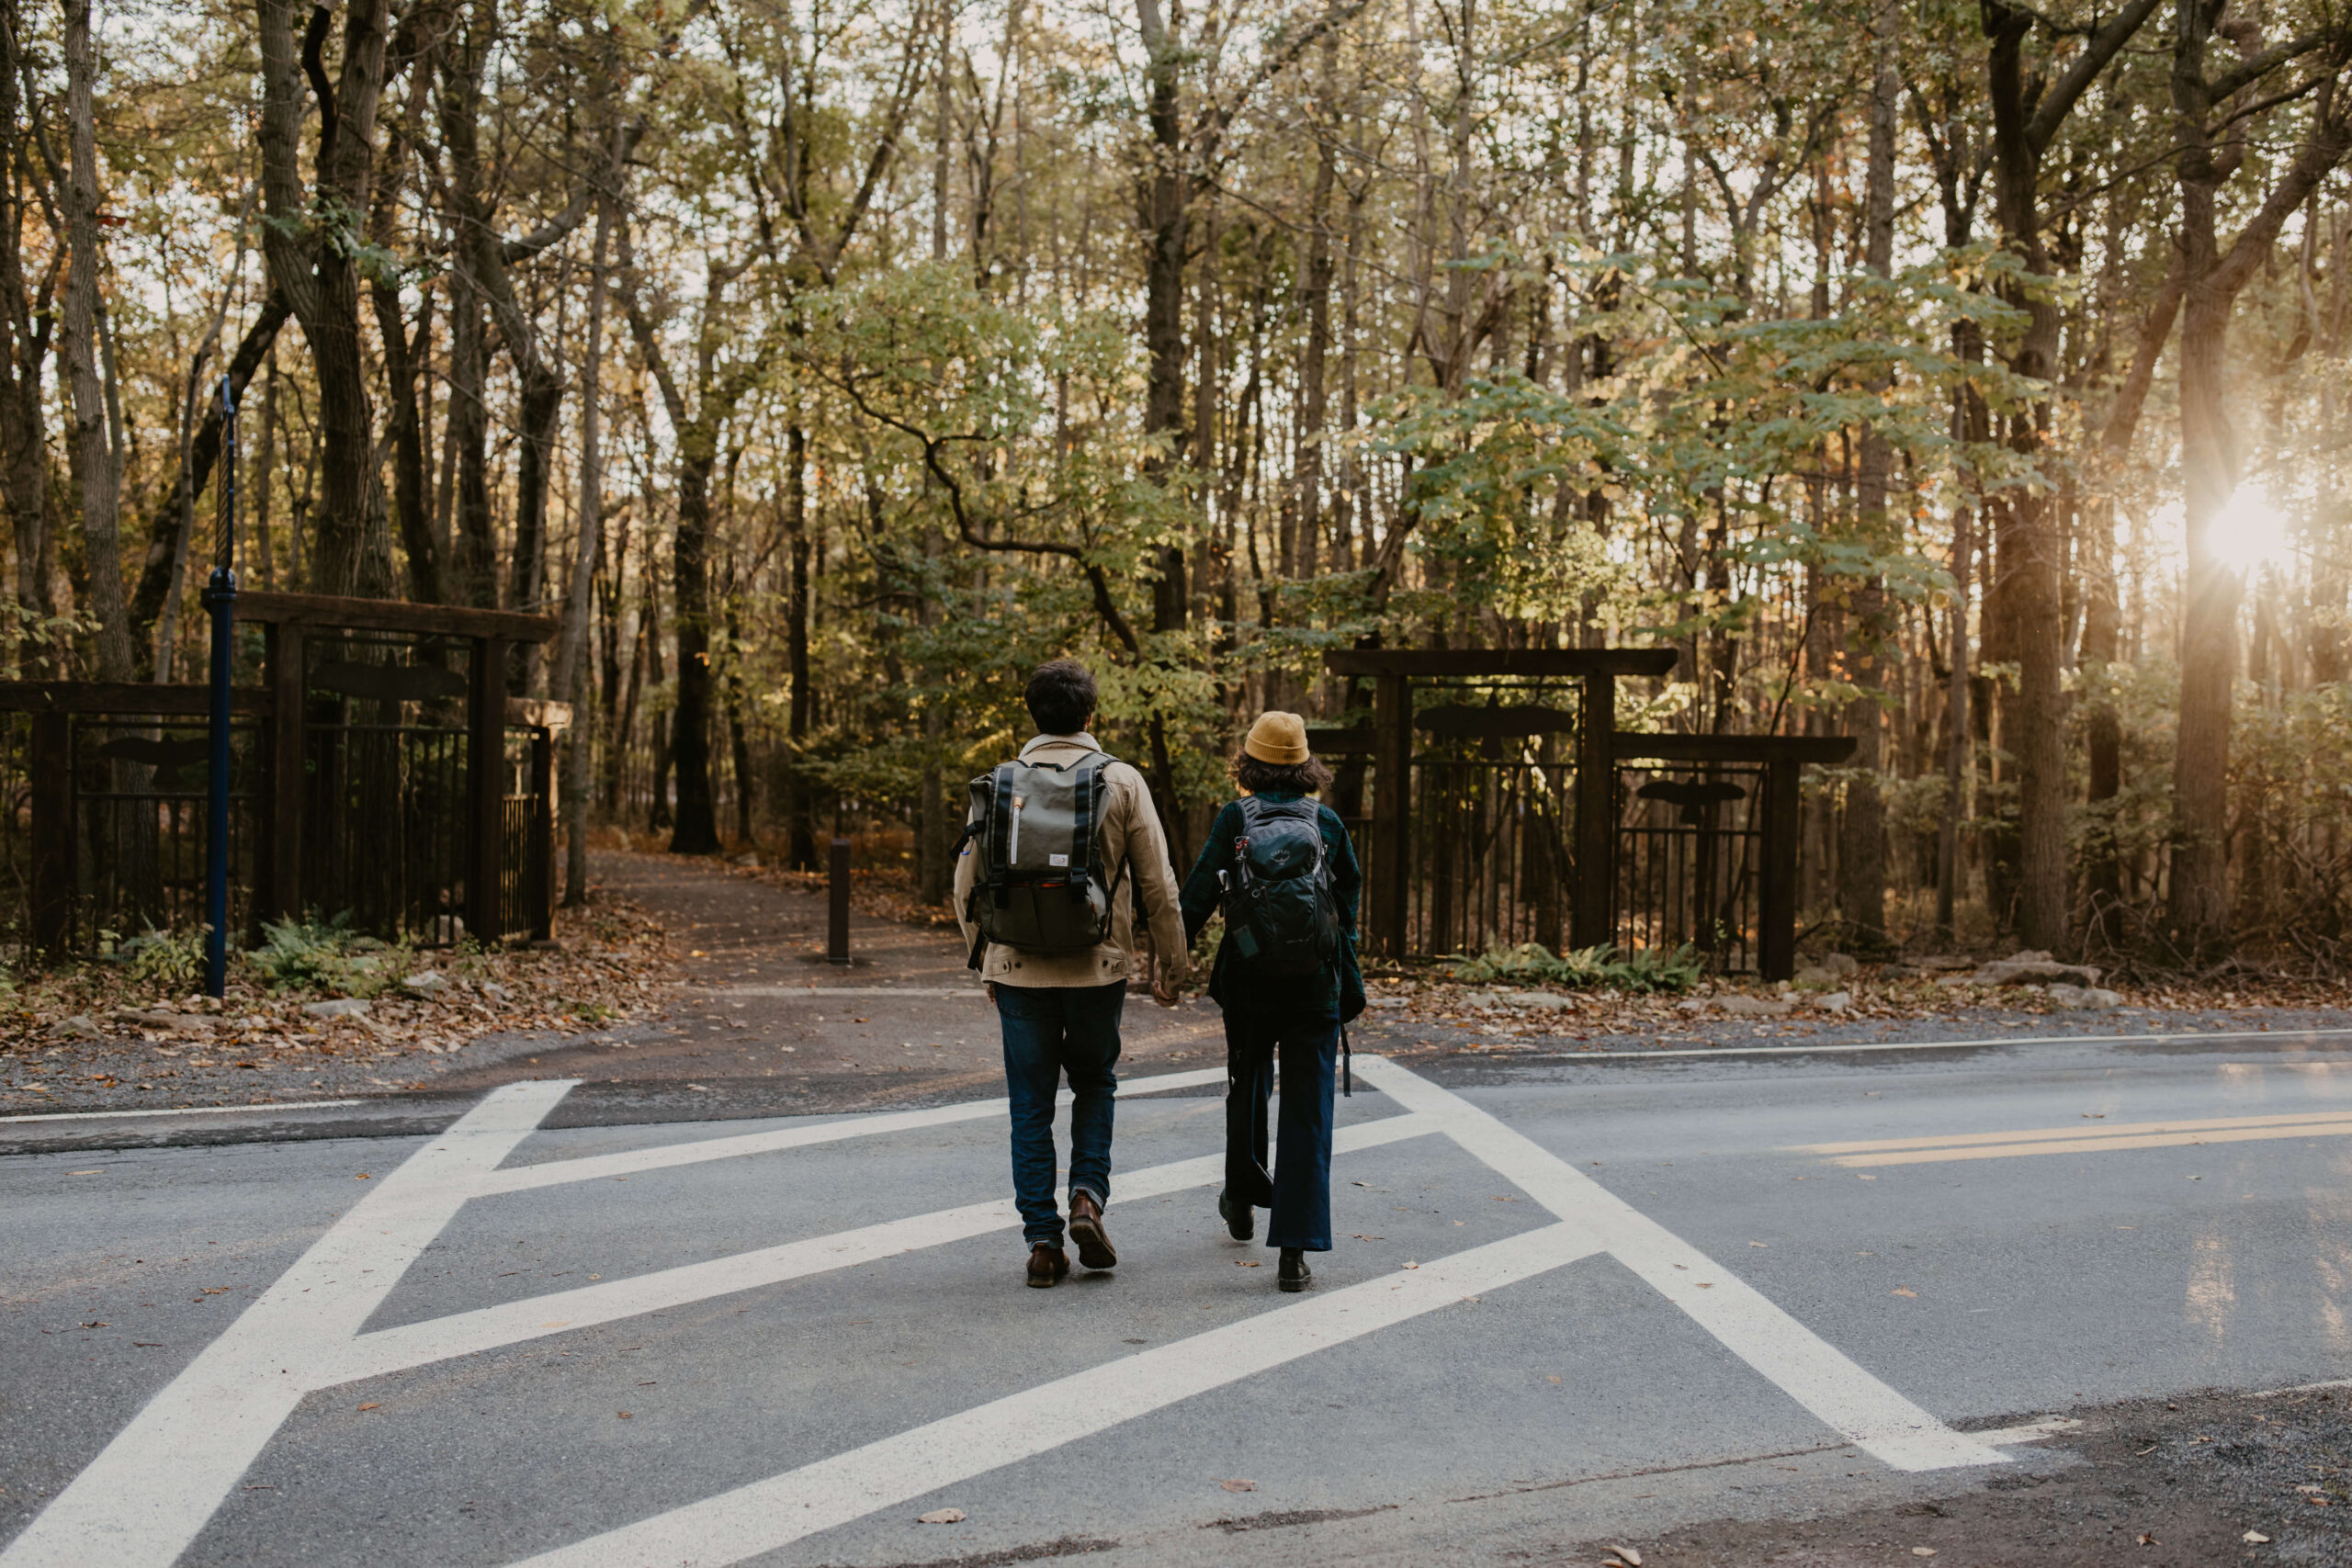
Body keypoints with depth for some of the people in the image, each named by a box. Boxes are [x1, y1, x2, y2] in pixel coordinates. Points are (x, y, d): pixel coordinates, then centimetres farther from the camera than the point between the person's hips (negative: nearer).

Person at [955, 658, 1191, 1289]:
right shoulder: (1122, 781, -3)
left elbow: (967, 884, 4)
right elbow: (1158, 884, -2)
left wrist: (986, 960, 18)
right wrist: (1171, 965, 8)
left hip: (1018, 968, 0)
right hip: (1098, 965, 0)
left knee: (1031, 1103, 9)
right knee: (1094, 1082, 22)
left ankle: (1043, 1242, 9)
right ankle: (1088, 1197, 5)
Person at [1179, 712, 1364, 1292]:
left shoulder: (1234, 819, -4)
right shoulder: (1328, 823, 1)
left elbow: (1199, 894, -8)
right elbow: (1349, 900, 8)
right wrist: (1349, 979, 18)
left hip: (1250, 983, 0)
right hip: (1316, 984, 0)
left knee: (1247, 1087, 24)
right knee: (1308, 1111, 1)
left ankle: (1243, 1200, 43)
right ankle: (1295, 1250, -5)